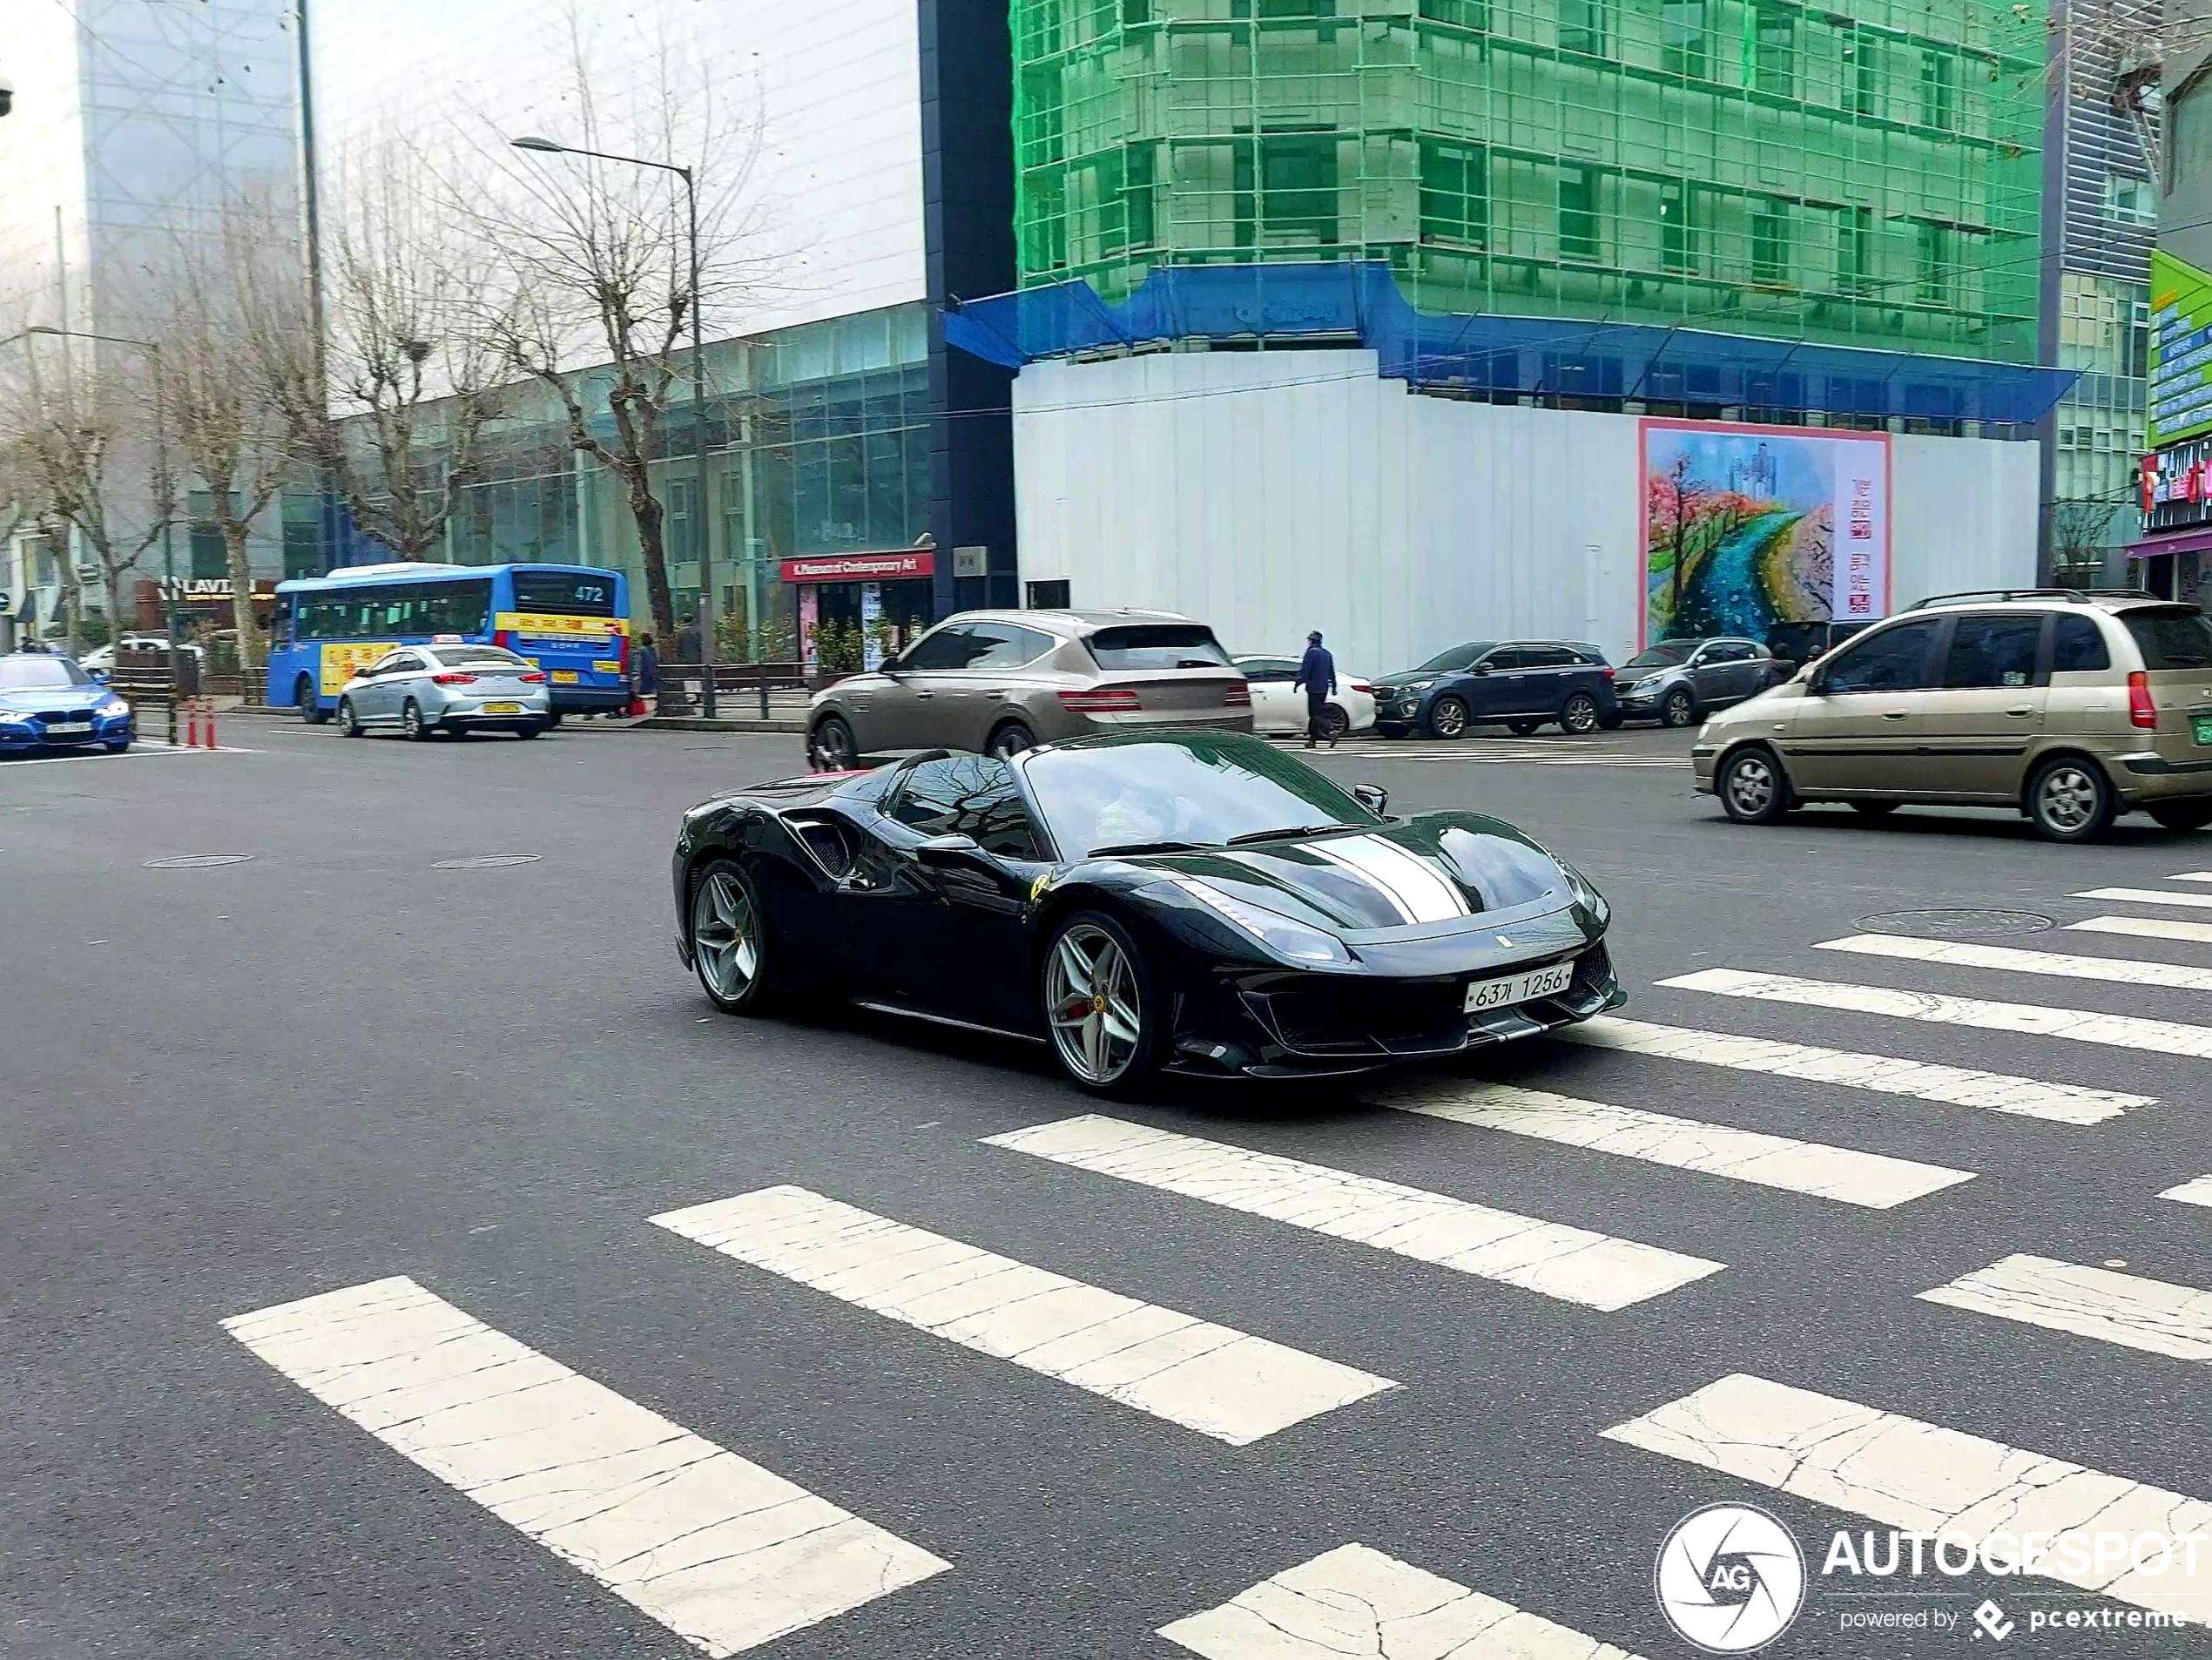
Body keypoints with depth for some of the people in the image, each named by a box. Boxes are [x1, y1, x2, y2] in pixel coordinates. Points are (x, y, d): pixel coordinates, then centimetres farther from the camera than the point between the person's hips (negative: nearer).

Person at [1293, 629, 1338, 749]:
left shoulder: (1311, 652, -10)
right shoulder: (1327, 653, 17)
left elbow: (1304, 670, -16)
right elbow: (1332, 672, 21)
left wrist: (1297, 683, -11)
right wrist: (1333, 686, 26)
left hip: (1314, 688, -8)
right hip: (1324, 688, 8)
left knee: (1316, 714, -10)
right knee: (1314, 714, 13)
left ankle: (1331, 731, -28)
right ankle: (1312, 739, 15)